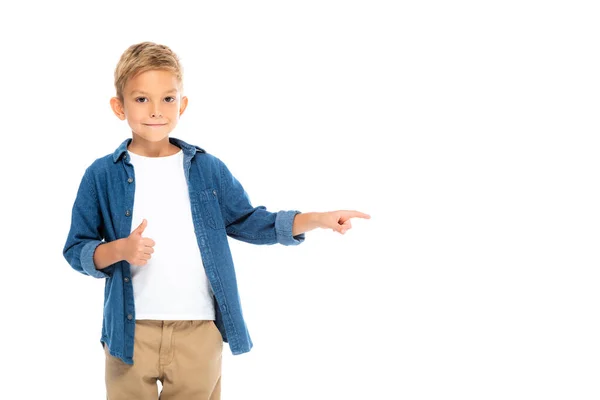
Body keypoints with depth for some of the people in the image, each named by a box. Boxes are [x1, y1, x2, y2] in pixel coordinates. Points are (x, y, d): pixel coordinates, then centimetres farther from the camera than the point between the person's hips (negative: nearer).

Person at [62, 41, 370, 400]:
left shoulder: (207, 169, 3)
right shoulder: (102, 175, -3)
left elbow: (249, 221, 6)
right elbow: (77, 250, 0)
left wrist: (318, 219, -6)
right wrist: (119, 250, -21)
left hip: (199, 331, 2)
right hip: (131, 332, -1)